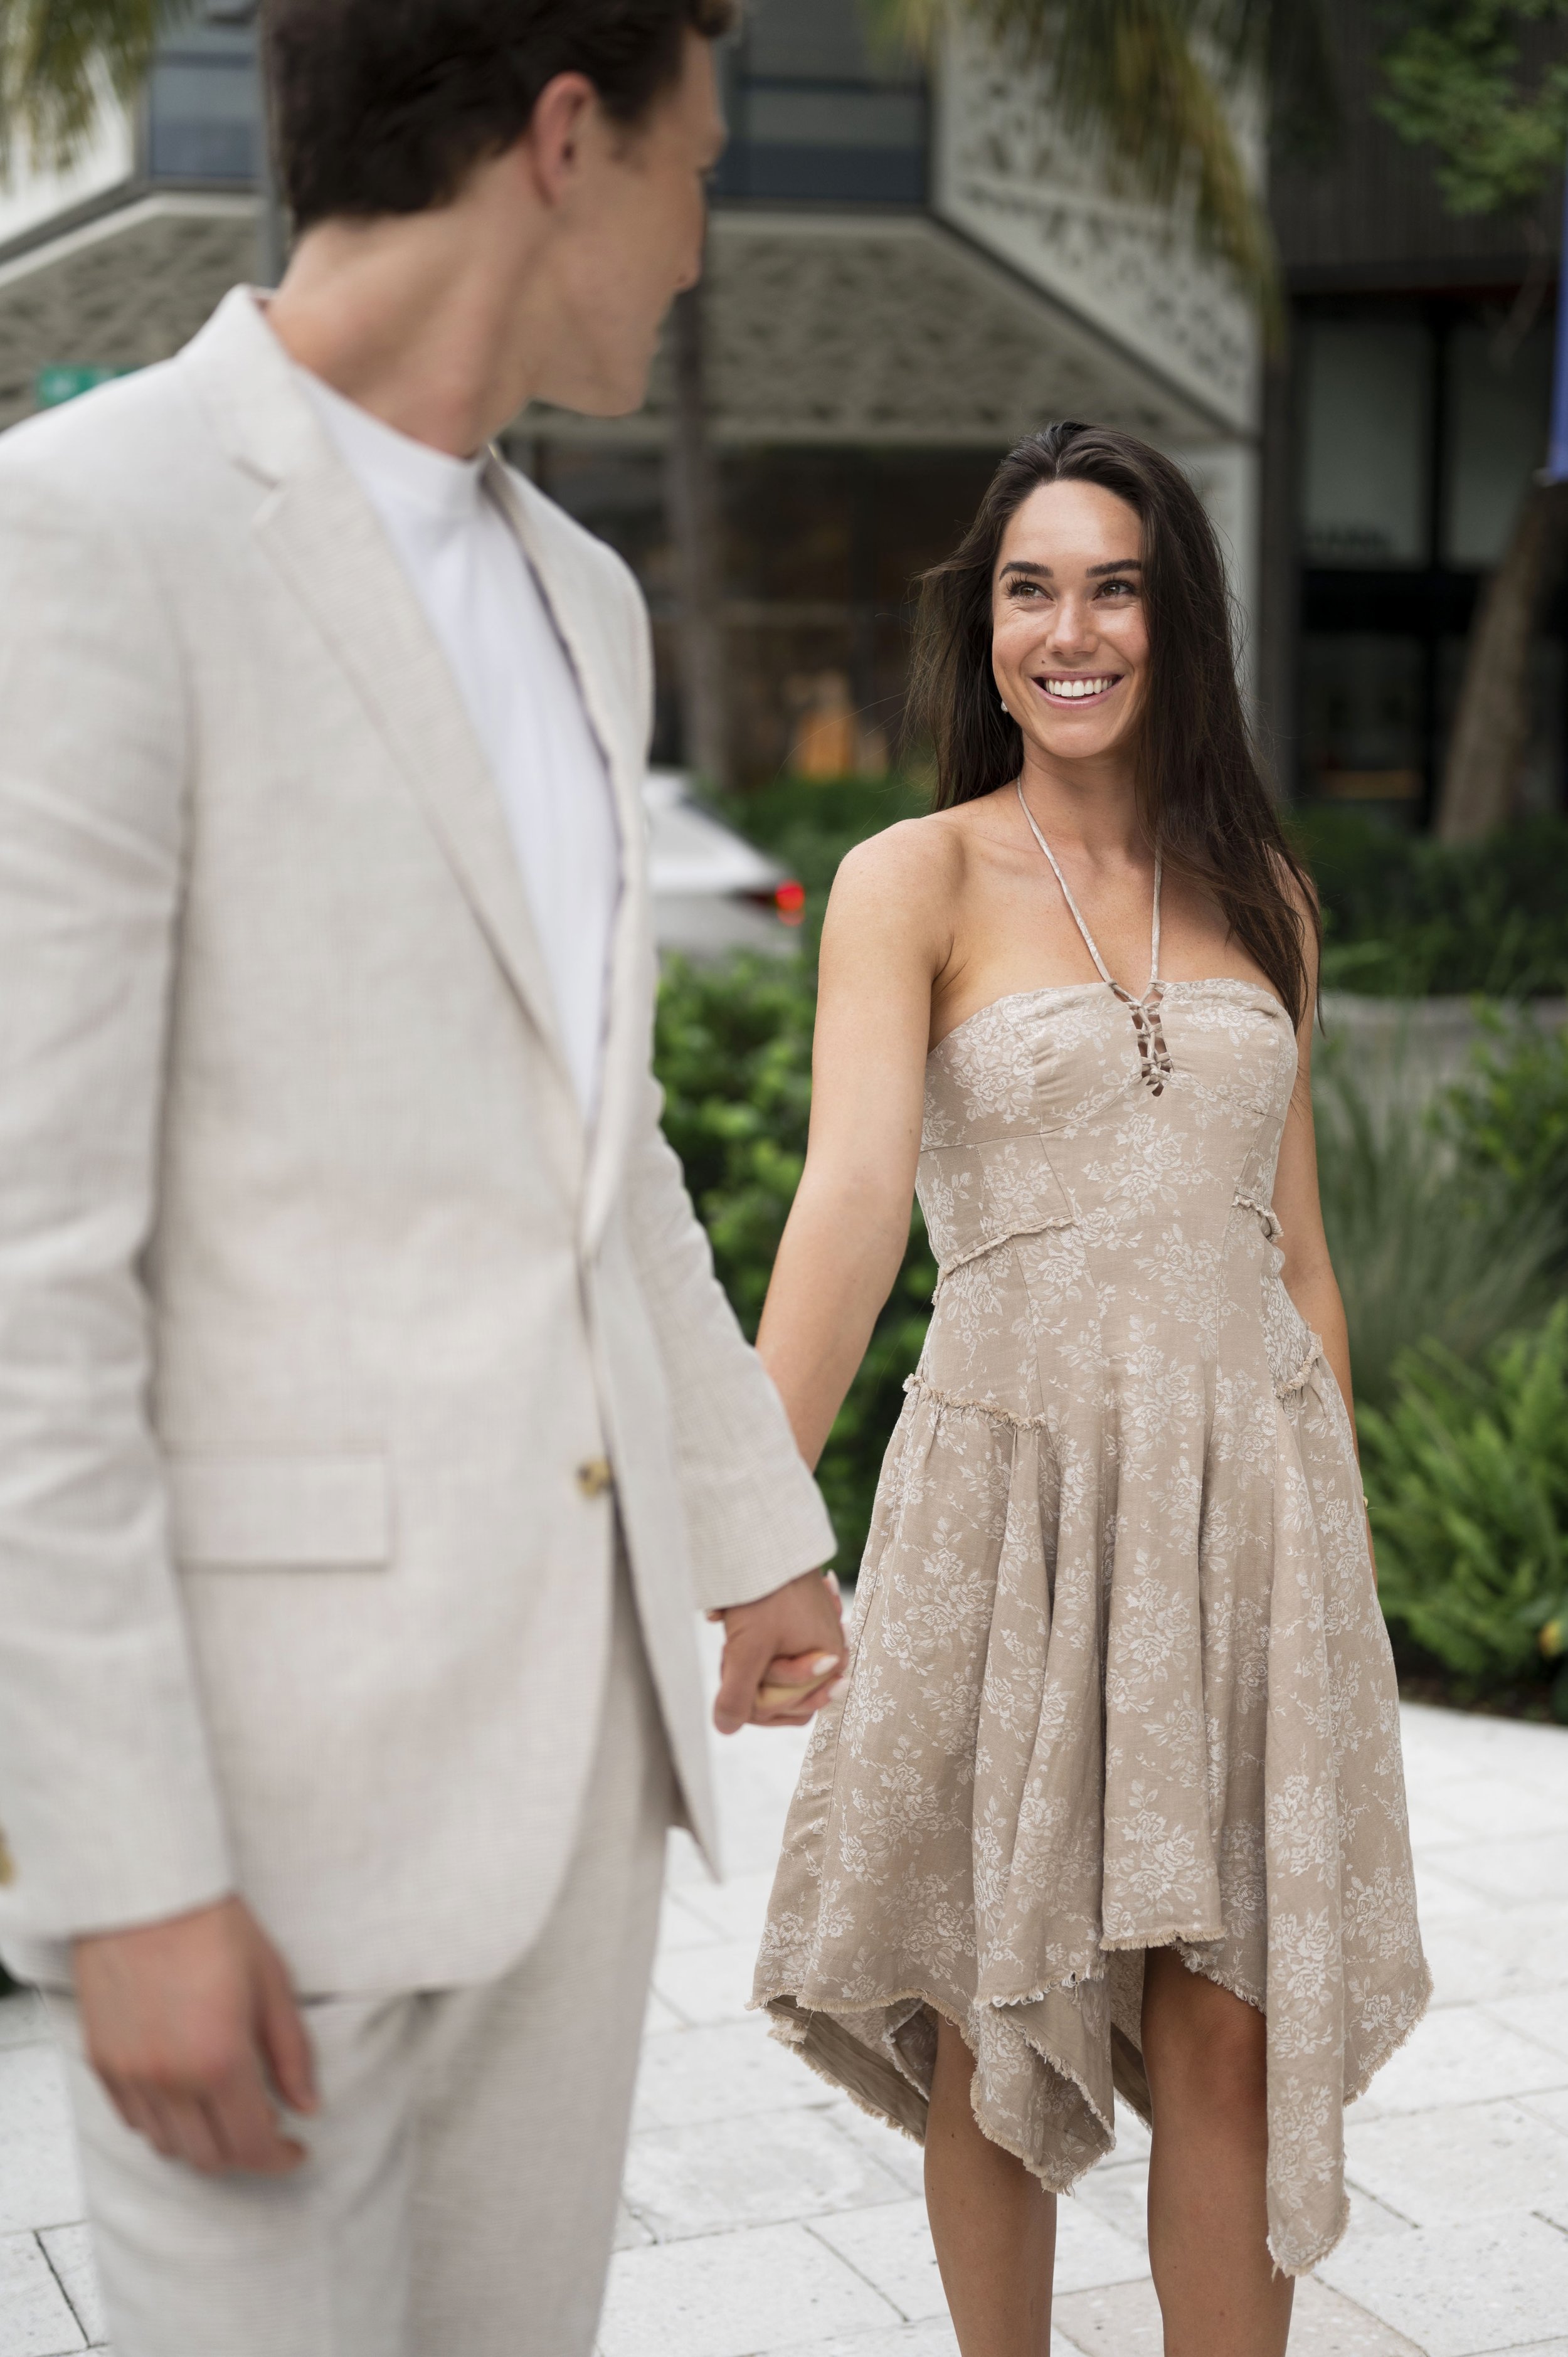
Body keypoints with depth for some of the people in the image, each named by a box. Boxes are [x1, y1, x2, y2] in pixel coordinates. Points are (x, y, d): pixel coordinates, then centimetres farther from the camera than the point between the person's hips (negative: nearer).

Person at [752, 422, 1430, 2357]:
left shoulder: (1260, 895, 11)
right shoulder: (912, 882, -3)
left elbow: (1294, 1244, 15)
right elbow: (853, 1192, -18)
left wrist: (1340, 1541, 14)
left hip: (1248, 1483, 3)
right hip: (1010, 1487, -3)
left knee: (1230, 2032, 3)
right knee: (994, 2021, 7)